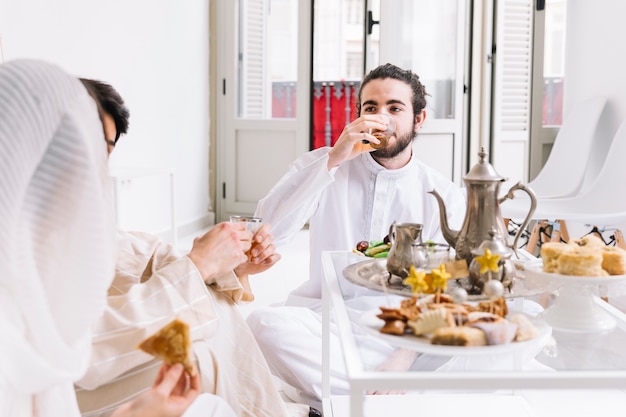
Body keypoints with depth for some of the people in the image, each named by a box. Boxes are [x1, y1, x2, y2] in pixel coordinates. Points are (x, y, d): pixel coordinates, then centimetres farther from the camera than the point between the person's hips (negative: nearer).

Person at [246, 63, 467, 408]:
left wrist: (403, 359, -20)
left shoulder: (444, 195, 3)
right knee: (262, 324, -32)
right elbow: (267, 231, -12)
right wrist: (333, 159, -18)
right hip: (324, 314, 1)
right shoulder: (322, 165, 5)